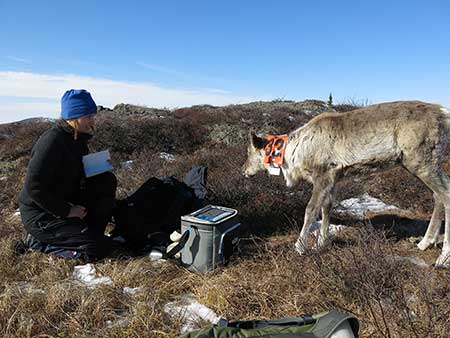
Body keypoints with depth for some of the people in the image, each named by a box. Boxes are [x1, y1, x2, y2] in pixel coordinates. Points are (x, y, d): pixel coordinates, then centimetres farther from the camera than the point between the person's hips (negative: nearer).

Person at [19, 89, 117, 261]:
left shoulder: (77, 138, 4)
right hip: (41, 214, -8)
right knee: (100, 247, -16)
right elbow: (34, 188, -25)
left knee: (107, 181, -5)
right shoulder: (51, 142, -23)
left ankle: (87, 232, 3)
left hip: (67, 202, 8)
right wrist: (67, 211, -21)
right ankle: (38, 240, 0)